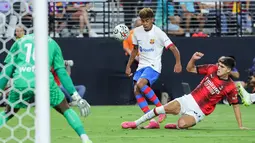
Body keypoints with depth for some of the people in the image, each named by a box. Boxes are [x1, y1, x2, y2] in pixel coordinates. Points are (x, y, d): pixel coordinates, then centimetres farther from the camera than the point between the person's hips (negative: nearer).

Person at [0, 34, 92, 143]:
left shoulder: (20, 41, 23)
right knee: (66, 110, 17)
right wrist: (76, 96, 12)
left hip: (20, 82, 1)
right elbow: (61, 72, 13)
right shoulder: (52, 43, 20)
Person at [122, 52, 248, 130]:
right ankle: (135, 124, -11)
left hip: (199, 111, -3)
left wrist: (240, 126, -4)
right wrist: (193, 59, -15)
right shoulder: (212, 69, -1)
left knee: (182, 124, -33)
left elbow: (236, 105, -2)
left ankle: (176, 126, 6)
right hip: (189, 100, 3)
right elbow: (190, 69, 6)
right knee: (166, 108, -21)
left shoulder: (230, 87, -11)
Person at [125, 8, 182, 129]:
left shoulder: (159, 33, -10)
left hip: (153, 66, -6)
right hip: (141, 66, 6)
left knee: (141, 84, -32)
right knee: (136, 91, -14)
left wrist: (178, 63, -25)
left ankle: (161, 108, -17)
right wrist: (128, 66, 20)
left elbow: (173, 48, -11)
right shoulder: (137, 32, 7)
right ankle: (153, 121, -15)